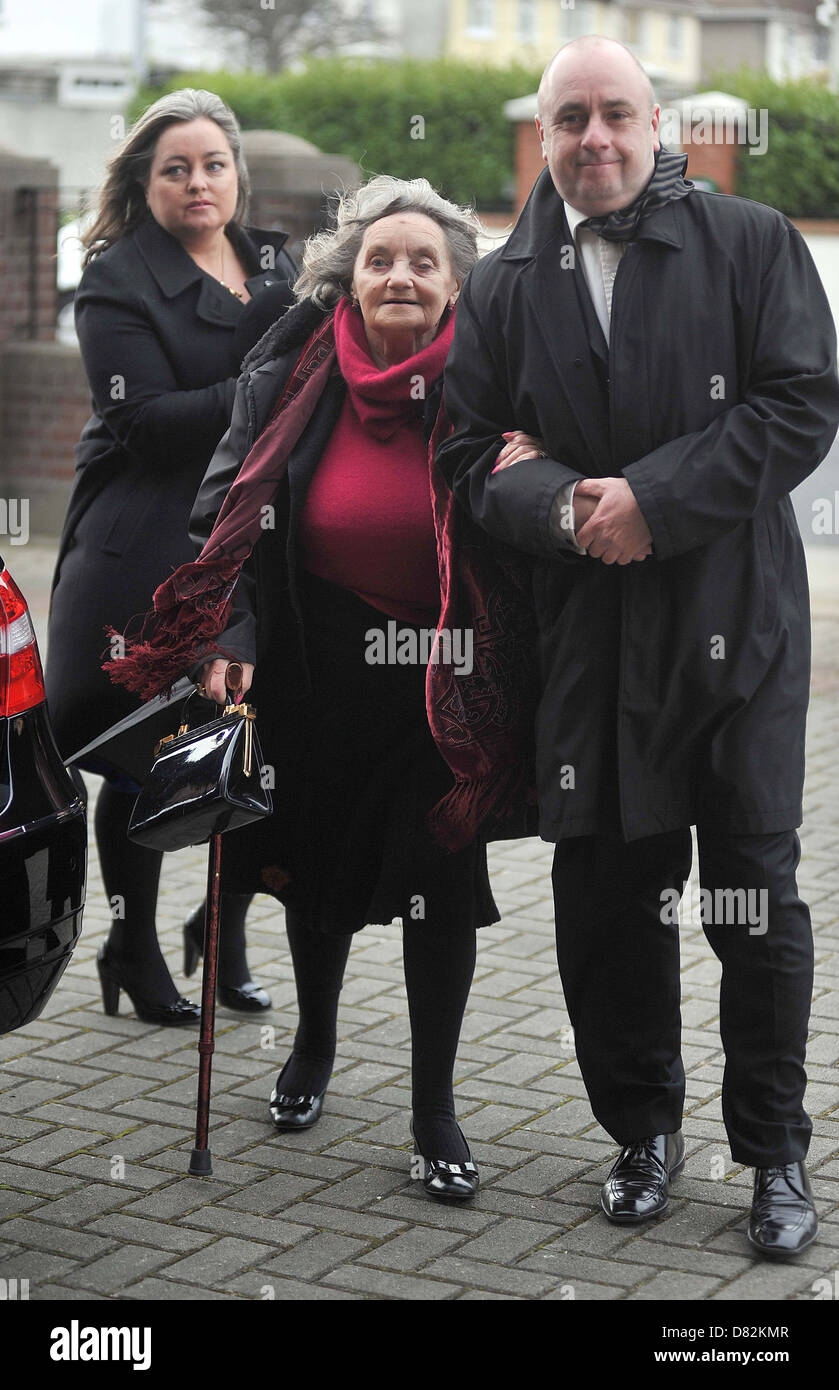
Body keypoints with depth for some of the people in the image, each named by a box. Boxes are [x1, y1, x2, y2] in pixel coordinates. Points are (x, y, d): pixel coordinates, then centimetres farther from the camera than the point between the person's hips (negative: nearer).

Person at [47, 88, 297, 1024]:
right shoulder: (117, 280, -2)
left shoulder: (275, 265, 15)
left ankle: (223, 938, 21)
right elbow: (145, 421, -13)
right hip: (148, 551, -4)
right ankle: (133, 954, 18)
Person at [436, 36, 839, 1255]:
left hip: (734, 616, -2)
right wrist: (565, 511, -13)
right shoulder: (503, 286, 10)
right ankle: (644, 1130, 26)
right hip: (586, 633, 3)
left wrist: (655, 500, -14)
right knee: (606, 895, 8)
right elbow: (472, 453, 8)